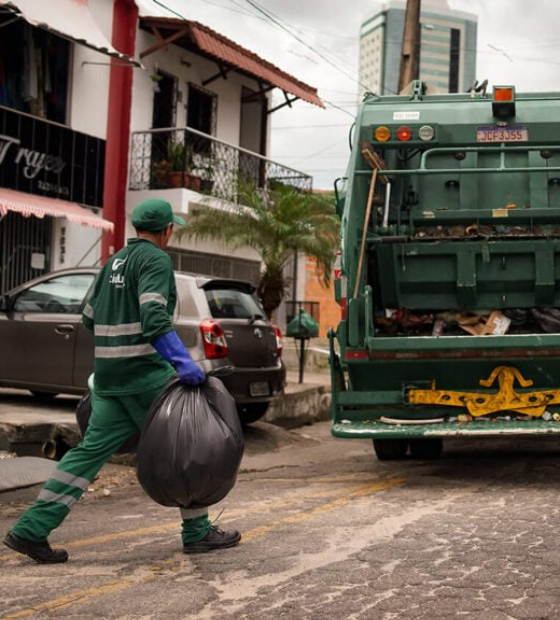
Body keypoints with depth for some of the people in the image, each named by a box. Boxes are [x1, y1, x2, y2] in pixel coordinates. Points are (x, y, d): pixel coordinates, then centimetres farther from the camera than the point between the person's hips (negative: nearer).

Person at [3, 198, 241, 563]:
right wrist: (183, 362, -30)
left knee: (92, 451, 7)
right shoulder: (155, 260, -9)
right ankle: (198, 533, 11)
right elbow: (154, 316, -24)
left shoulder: (115, 262, 17)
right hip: (145, 374, -8)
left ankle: (31, 530, 3)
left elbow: (90, 318, 21)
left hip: (108, 376, 8)